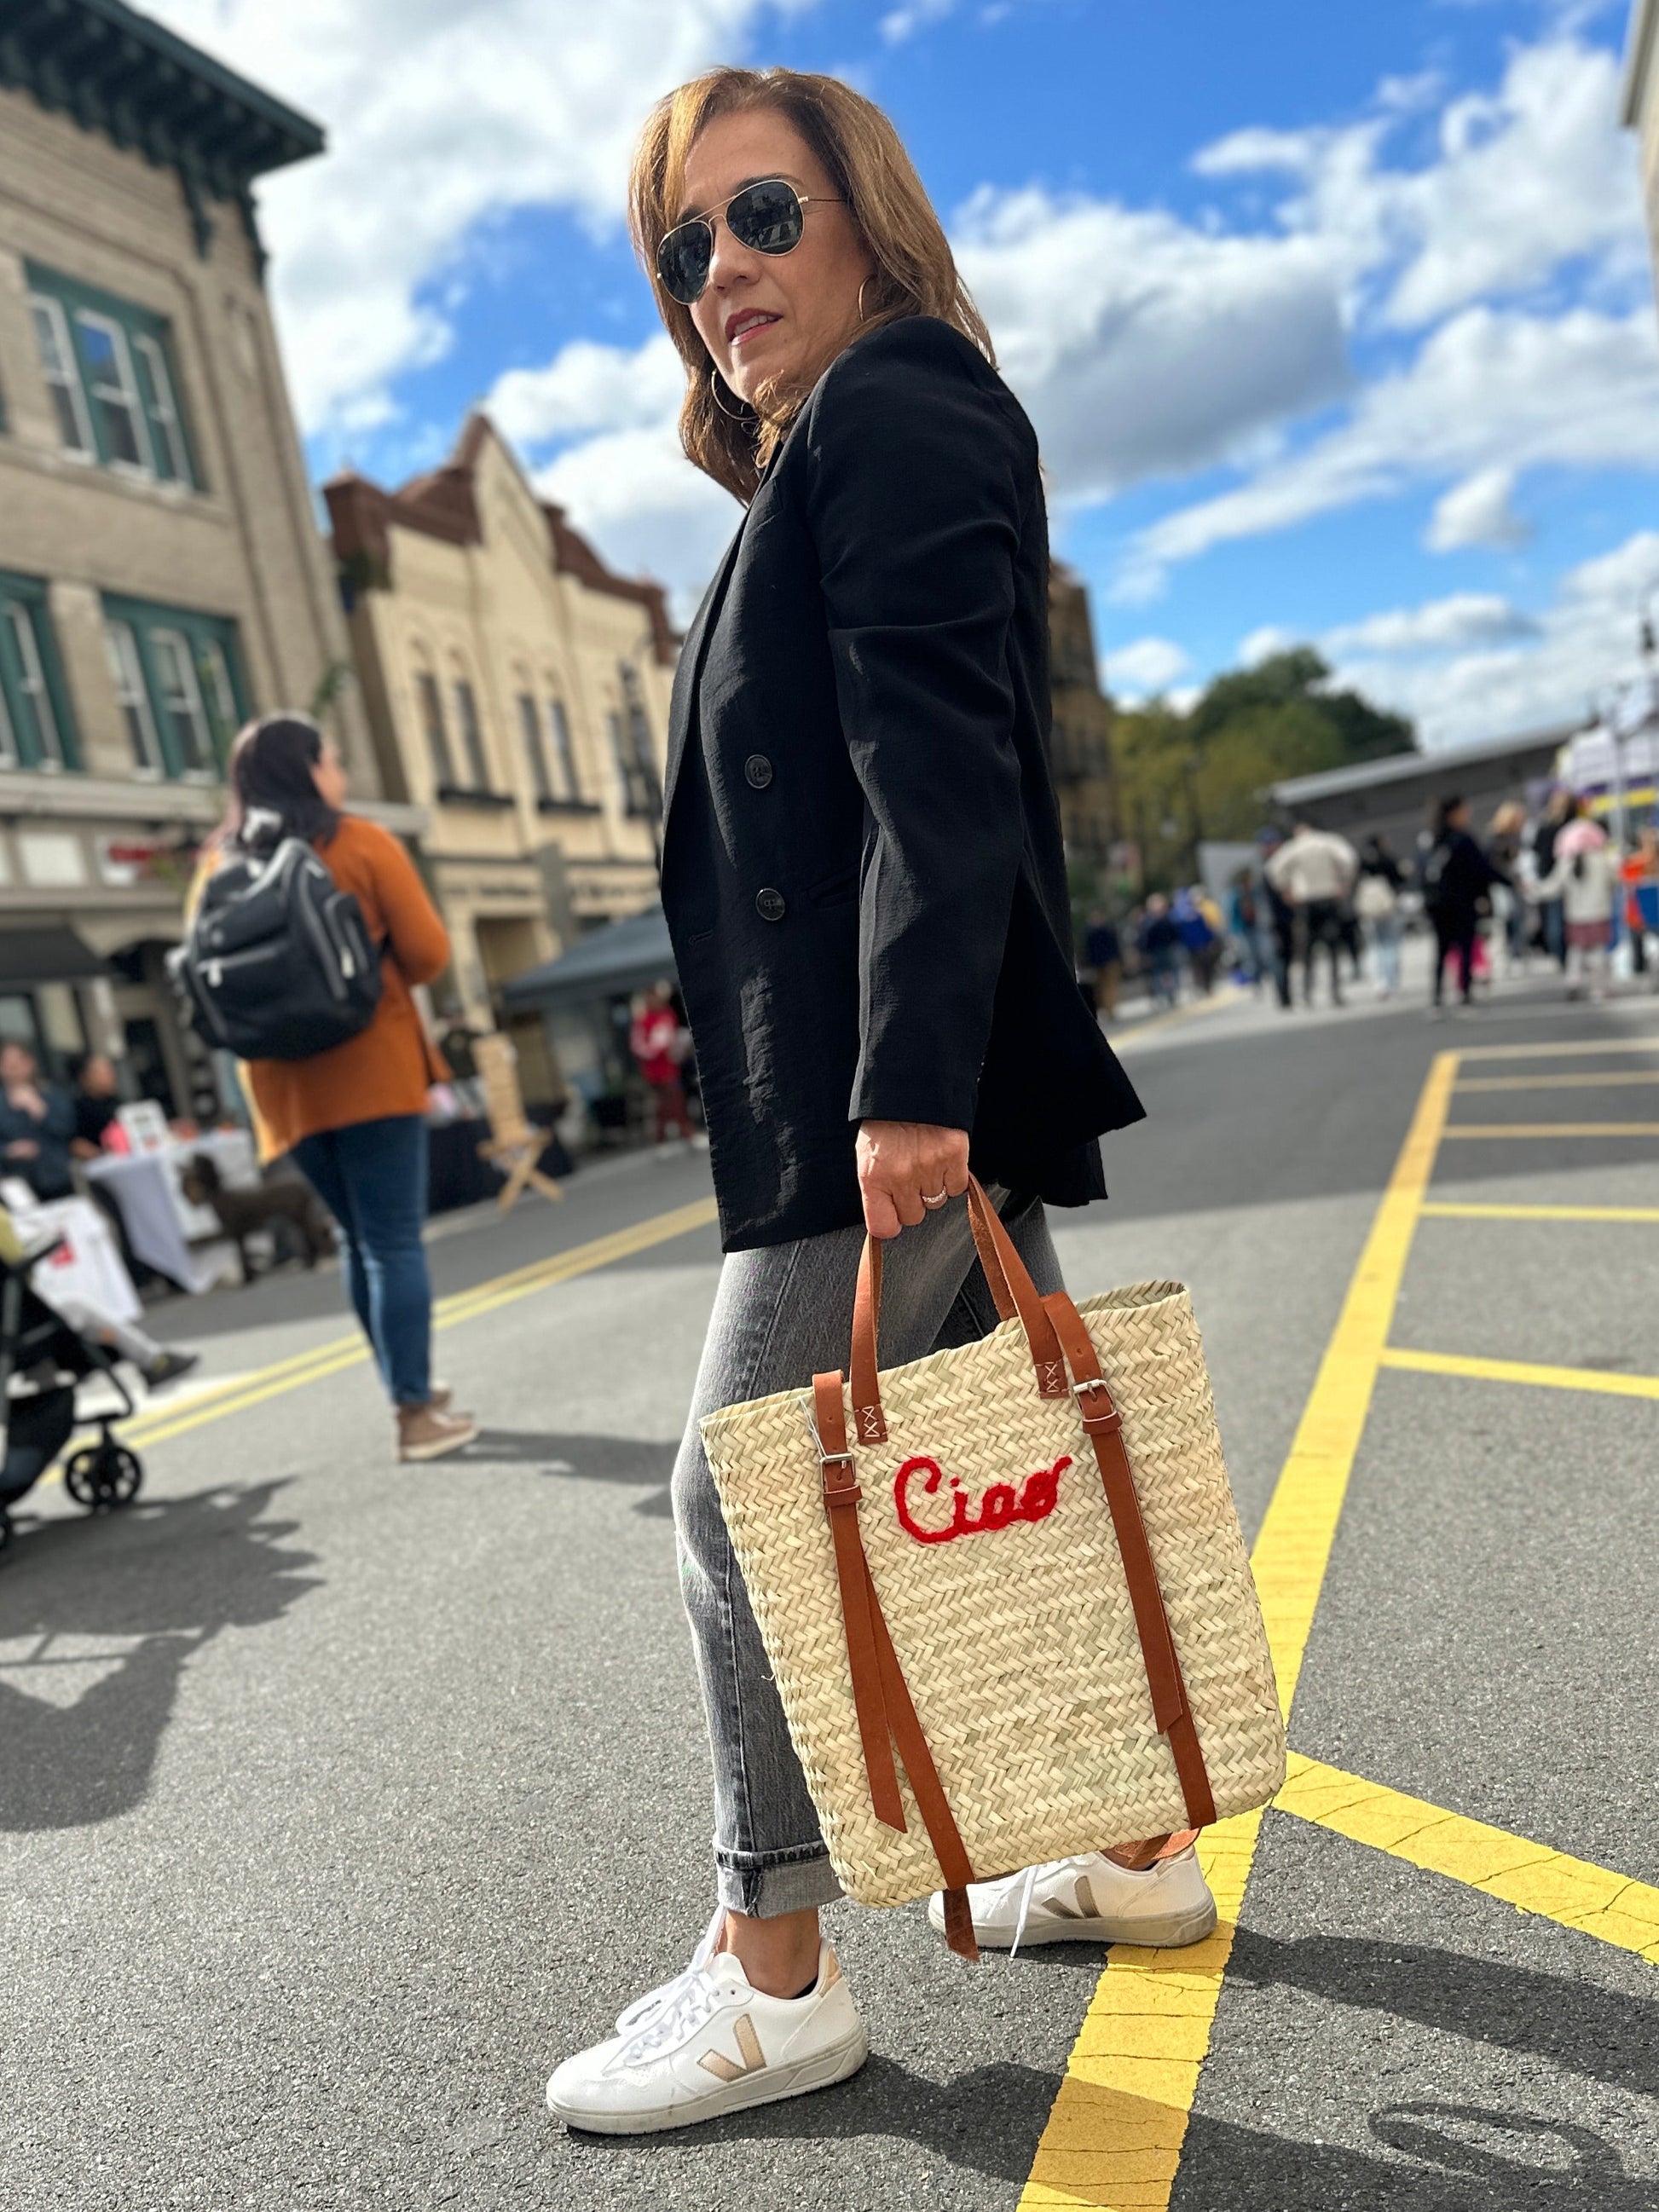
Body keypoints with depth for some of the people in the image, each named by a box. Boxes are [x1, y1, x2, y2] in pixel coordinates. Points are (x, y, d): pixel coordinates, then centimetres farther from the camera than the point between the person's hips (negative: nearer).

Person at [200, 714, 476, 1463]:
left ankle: (409, 1386, 23)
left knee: (359, 1238, 17)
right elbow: (429, 953, -4)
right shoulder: (360, 843, -3)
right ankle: (418, 1413, -1)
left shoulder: (219, 863, 10)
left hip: (284, 1084, 5)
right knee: (394, 1240, -2)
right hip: (370, 1071, -5)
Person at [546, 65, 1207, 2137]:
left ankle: (773, 1975, 13)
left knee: (746, 1499, -3)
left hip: (897, 1088, -10)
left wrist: (906, 1078, -25)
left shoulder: (894, 406, -3)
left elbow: (939, 766, -18)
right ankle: (1134, 1845, 30)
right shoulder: (828, 461, 26)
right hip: (928, 1081, 10)